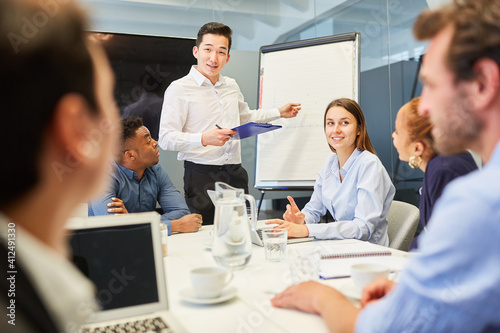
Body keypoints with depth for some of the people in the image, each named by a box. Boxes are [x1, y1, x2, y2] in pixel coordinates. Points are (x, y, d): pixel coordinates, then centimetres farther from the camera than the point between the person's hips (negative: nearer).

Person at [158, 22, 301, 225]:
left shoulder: (232, 86, 15)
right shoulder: (179, 89, -6)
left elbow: (245, 118, 34)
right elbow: (166, 139, -13)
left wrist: (279, 113, 36)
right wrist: (204, 139, -25)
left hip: (235, 173, 6)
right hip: (201, 175, -5)